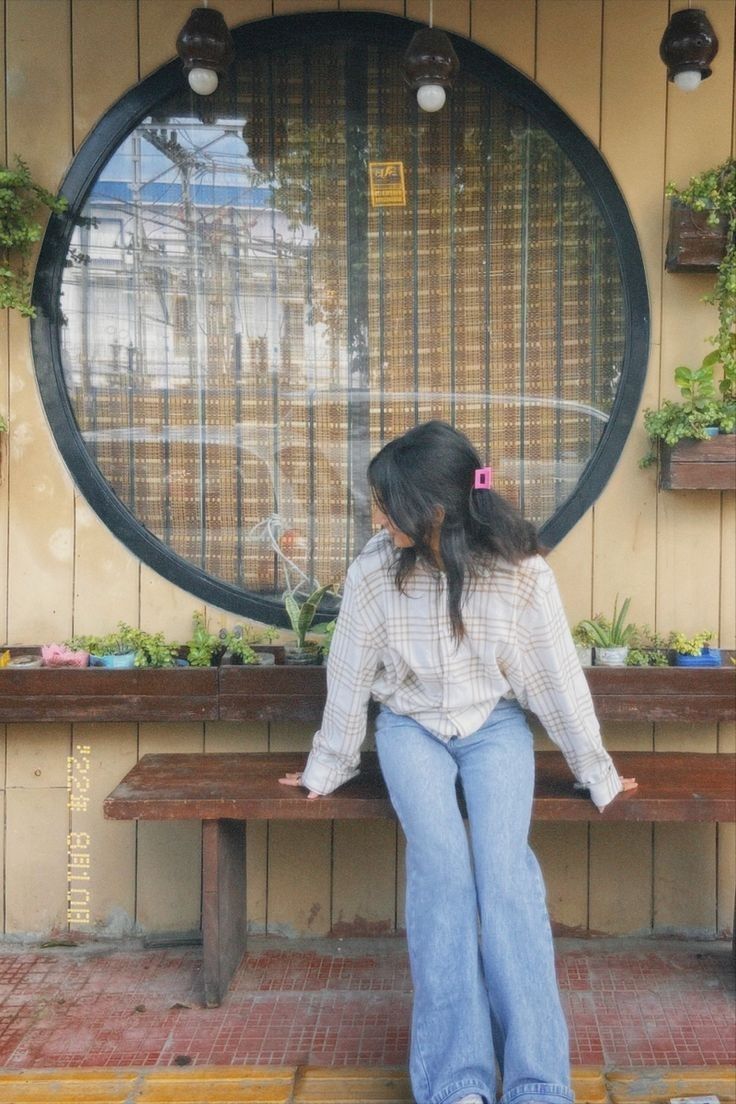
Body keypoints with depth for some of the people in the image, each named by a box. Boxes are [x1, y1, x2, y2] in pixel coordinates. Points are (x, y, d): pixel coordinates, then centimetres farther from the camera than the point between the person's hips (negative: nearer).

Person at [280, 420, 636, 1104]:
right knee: (440, 858, -26)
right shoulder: (376, 568, -15)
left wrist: (599, 775, 3)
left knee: (503, 861, -26)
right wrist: (327, 768, 7)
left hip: (494, 726, 0)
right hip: (410, 727, 1)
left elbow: (558, 677, -6)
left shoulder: (520, 571, -17)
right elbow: (350, 675, -2)